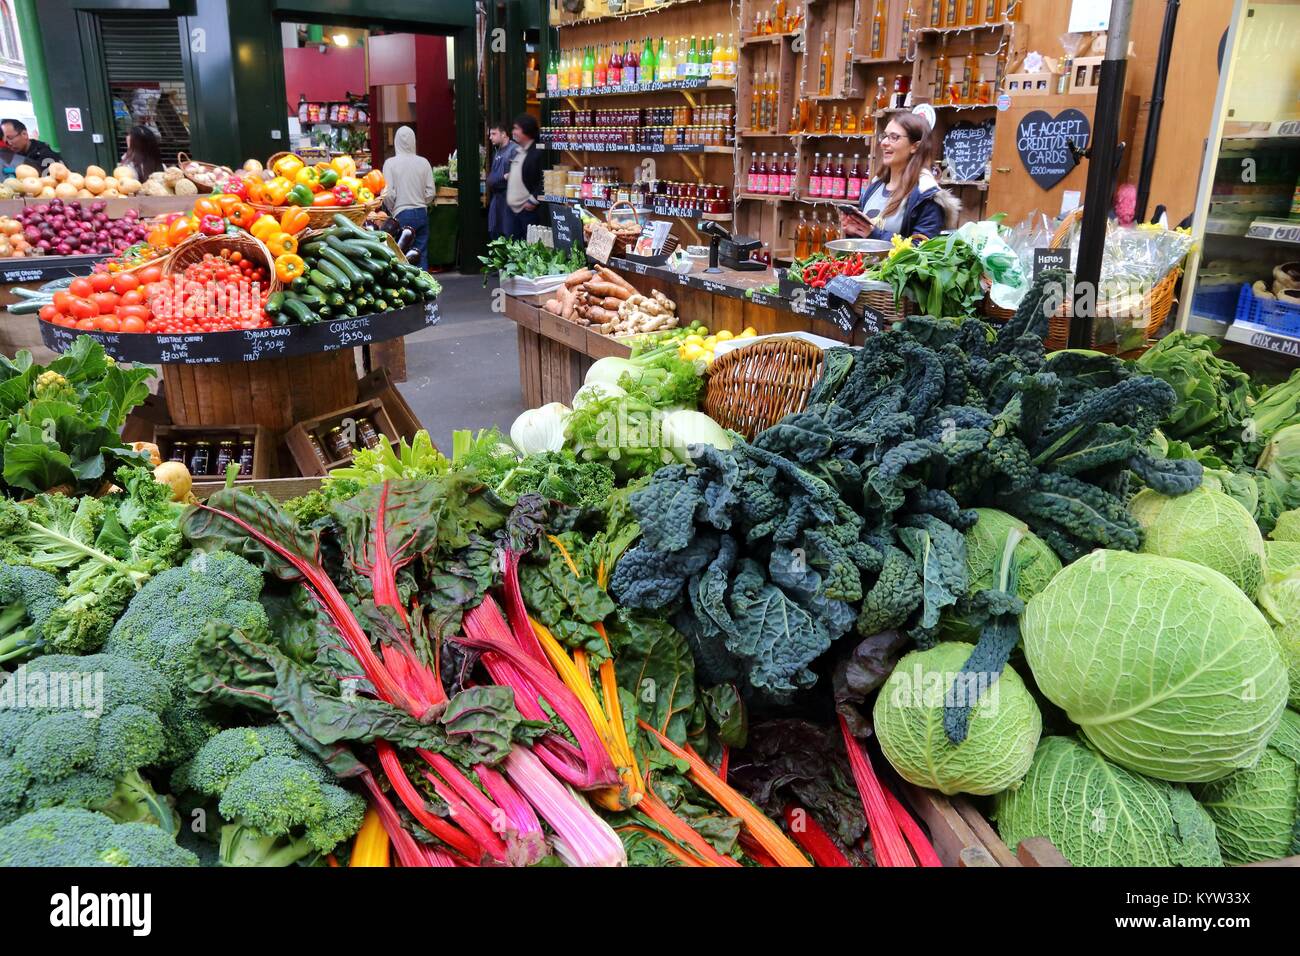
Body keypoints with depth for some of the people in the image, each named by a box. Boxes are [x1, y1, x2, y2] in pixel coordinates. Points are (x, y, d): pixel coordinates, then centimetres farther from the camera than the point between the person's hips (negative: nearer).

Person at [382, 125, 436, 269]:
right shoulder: (423, 162, -1)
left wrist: (392, 209, 9)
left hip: (401, 215, -2)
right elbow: (431, 191, 1)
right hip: (421, 213, 2)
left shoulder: (390, 163, -6)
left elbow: (388, 194, -9)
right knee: (422, 254, 7)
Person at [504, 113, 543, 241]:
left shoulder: (538, 153, -13)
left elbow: (544, 181, -19)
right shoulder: (516, 152, 15)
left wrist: (533, 201, -18)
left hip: (528, 209, -9)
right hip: (511, 208, 9)